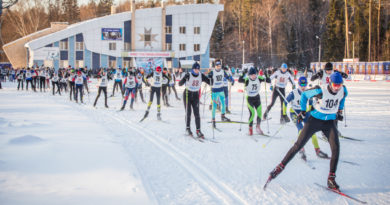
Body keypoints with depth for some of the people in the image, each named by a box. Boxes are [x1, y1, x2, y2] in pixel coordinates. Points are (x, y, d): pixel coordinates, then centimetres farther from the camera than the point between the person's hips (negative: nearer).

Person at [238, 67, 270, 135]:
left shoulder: (259, 78, -9)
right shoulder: (247, 79, -17)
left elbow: (268, 81, -10)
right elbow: (239, 80, -33)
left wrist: (267, 78, -30)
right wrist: (243, 74, -46)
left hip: (257, 98, 4)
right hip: (249, 98, -4)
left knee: (259, 113, -1)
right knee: (252, 113, -14)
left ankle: (258, 127, 19)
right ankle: (250, 129, 2)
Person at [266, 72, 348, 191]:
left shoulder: (343, 91, -11)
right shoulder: (321, 91, -24)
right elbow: (305, 95, -6)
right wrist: (303, 111, -2)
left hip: (330, 122, 3)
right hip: (315, 120, -3)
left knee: (336, 148, -14)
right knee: (298, 145, -2)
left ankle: (331, 179, -5)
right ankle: (280, 167, 12)